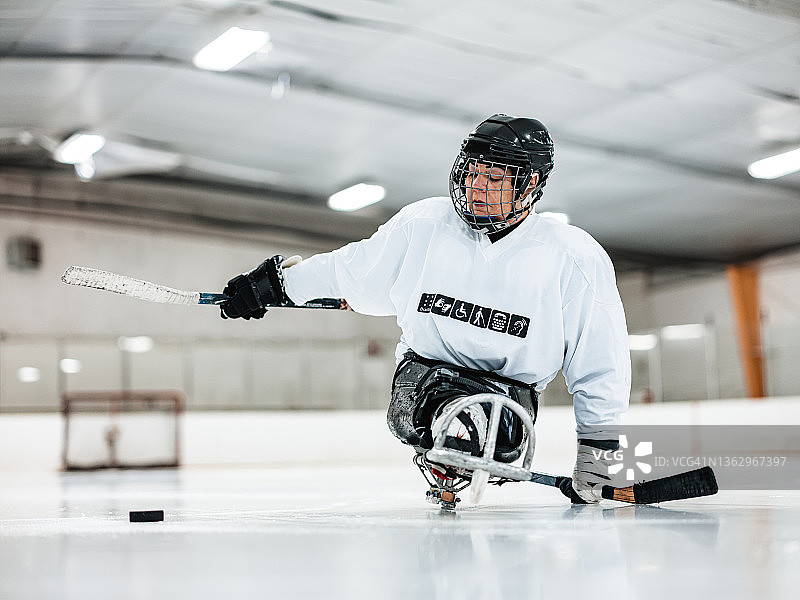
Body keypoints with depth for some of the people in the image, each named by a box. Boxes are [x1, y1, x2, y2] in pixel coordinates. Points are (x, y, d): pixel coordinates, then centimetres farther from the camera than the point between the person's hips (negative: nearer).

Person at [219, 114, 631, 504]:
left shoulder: (574, 260, -9)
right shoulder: (422, 226, -4)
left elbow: (601, 363, -2)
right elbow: (350, 271, 13)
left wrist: (598, 449, -2)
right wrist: (275, 281, 15)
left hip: (511, 391, 0)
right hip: (425, 371, 0)